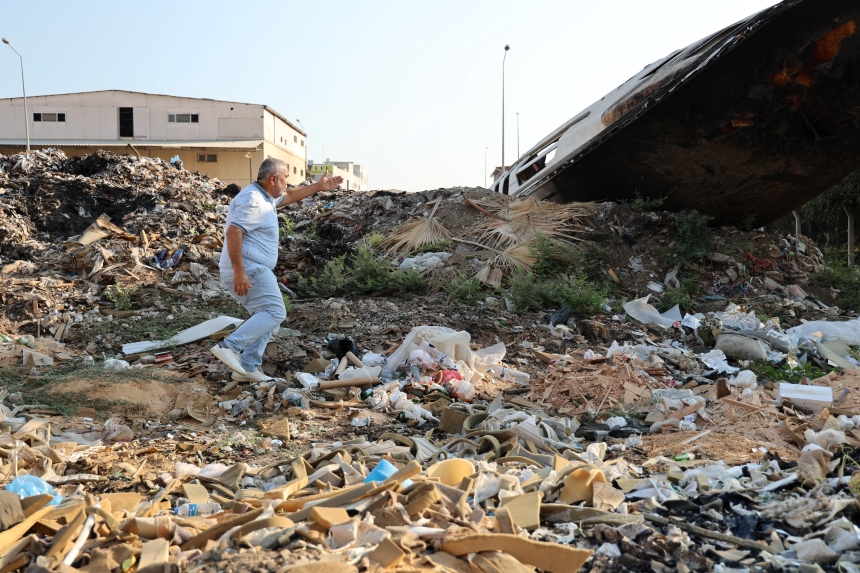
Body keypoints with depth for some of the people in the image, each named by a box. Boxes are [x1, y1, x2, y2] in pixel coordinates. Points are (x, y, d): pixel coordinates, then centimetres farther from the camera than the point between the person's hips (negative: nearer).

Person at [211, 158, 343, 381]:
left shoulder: (264, 197, 18)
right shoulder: (252, 199, -15)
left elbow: (289, 196, 38)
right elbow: (233, 232, -26)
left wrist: (318, 186, 39)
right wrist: (239, 272, -30)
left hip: (252, 270, 11)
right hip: (247, 270, -11)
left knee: (266, 315, 15)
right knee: (274, 313, -14)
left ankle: (247, 367, 14)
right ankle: (229, 346, -18)